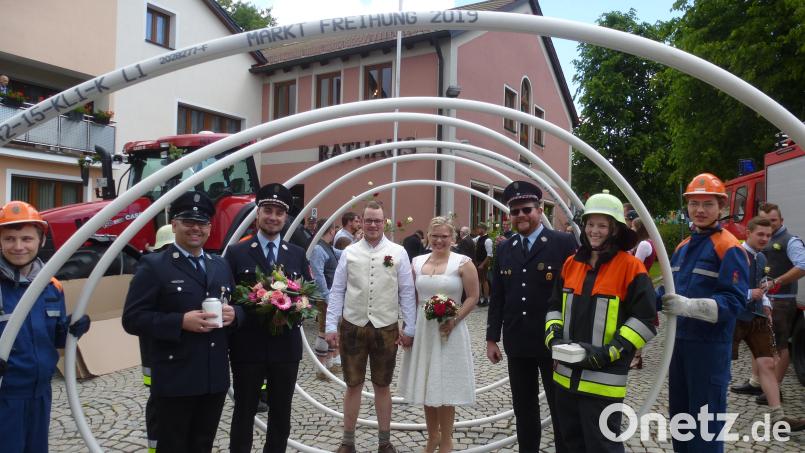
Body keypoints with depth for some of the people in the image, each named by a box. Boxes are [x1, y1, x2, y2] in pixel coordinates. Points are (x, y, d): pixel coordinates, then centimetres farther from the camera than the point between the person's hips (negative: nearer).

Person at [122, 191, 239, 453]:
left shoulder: (220, 265, 11)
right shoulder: (154, 265, -7)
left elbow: (236, 306, 16)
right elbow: (132, 319, -12)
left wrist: (233, 315, -7)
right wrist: (181, 322, -23)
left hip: (215, 377, 5)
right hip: (174, 380, -5)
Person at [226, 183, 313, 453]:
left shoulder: (297, 254, 7)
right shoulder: (237, 253, -2)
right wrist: (251, 307, -19)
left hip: (286, 346, 3)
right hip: (248, 347, -2)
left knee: (281, 413, 16)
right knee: (244, 412, 12)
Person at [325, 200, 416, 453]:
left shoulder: (398, 252, -1)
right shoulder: (349, 252, 1)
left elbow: (407, 292, 0)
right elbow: (337, 291, 2)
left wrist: (409, 328, -2)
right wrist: (331, 326, -3)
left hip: (386, 328, 0)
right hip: (352, 327, 1)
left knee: (382, 386, 14)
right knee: (353, 385, 12)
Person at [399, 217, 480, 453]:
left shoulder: (463, 263, -6)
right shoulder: (417, 262, 5)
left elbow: (473, 297, -6)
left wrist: (454, 319, -18)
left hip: (449, 330, -4)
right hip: (422, 330, 4)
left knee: (445, 387, 4)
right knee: (427, 385, 14)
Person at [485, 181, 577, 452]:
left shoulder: (564, 243, -8)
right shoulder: (505, 249, 7)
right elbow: (497, 297, 9)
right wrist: (492, 337, 7)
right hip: (517, 343, 4)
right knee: (523, 409, 16)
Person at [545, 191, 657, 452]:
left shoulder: (630, 267, -9)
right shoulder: (571, 264, 7)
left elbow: (645, 320, -11)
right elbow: (555, 306, 16)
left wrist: (609, 352, -18)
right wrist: (554, 337, -2)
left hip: (603, 380, -6)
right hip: (566, 375, 6)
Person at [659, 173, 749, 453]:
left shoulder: (729, 247, -11)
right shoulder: (682, 247, 13)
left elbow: (735, 301, -20)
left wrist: (690, 306, -31)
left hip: (710, 345, -7)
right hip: (679, 340, 7)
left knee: (706, 417, 2)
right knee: (678, 410, 19)